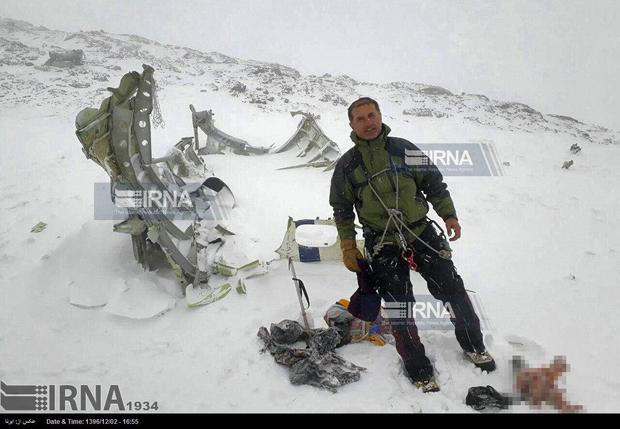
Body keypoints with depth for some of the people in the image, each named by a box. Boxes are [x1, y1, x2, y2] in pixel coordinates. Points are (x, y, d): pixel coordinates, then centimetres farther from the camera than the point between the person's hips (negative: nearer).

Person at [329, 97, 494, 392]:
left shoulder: (403, 149, 2)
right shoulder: (347, 165, 1)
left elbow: (433, 183, 8)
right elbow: (342, 209, 8)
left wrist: (449, 215, 0)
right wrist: (348, 248, 3)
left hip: (421, 233, 1)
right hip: (383, 246, -1)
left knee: (452, 289, 3)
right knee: (399, 308, 0)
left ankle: (473, 345, 26)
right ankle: (419, 371, 14)